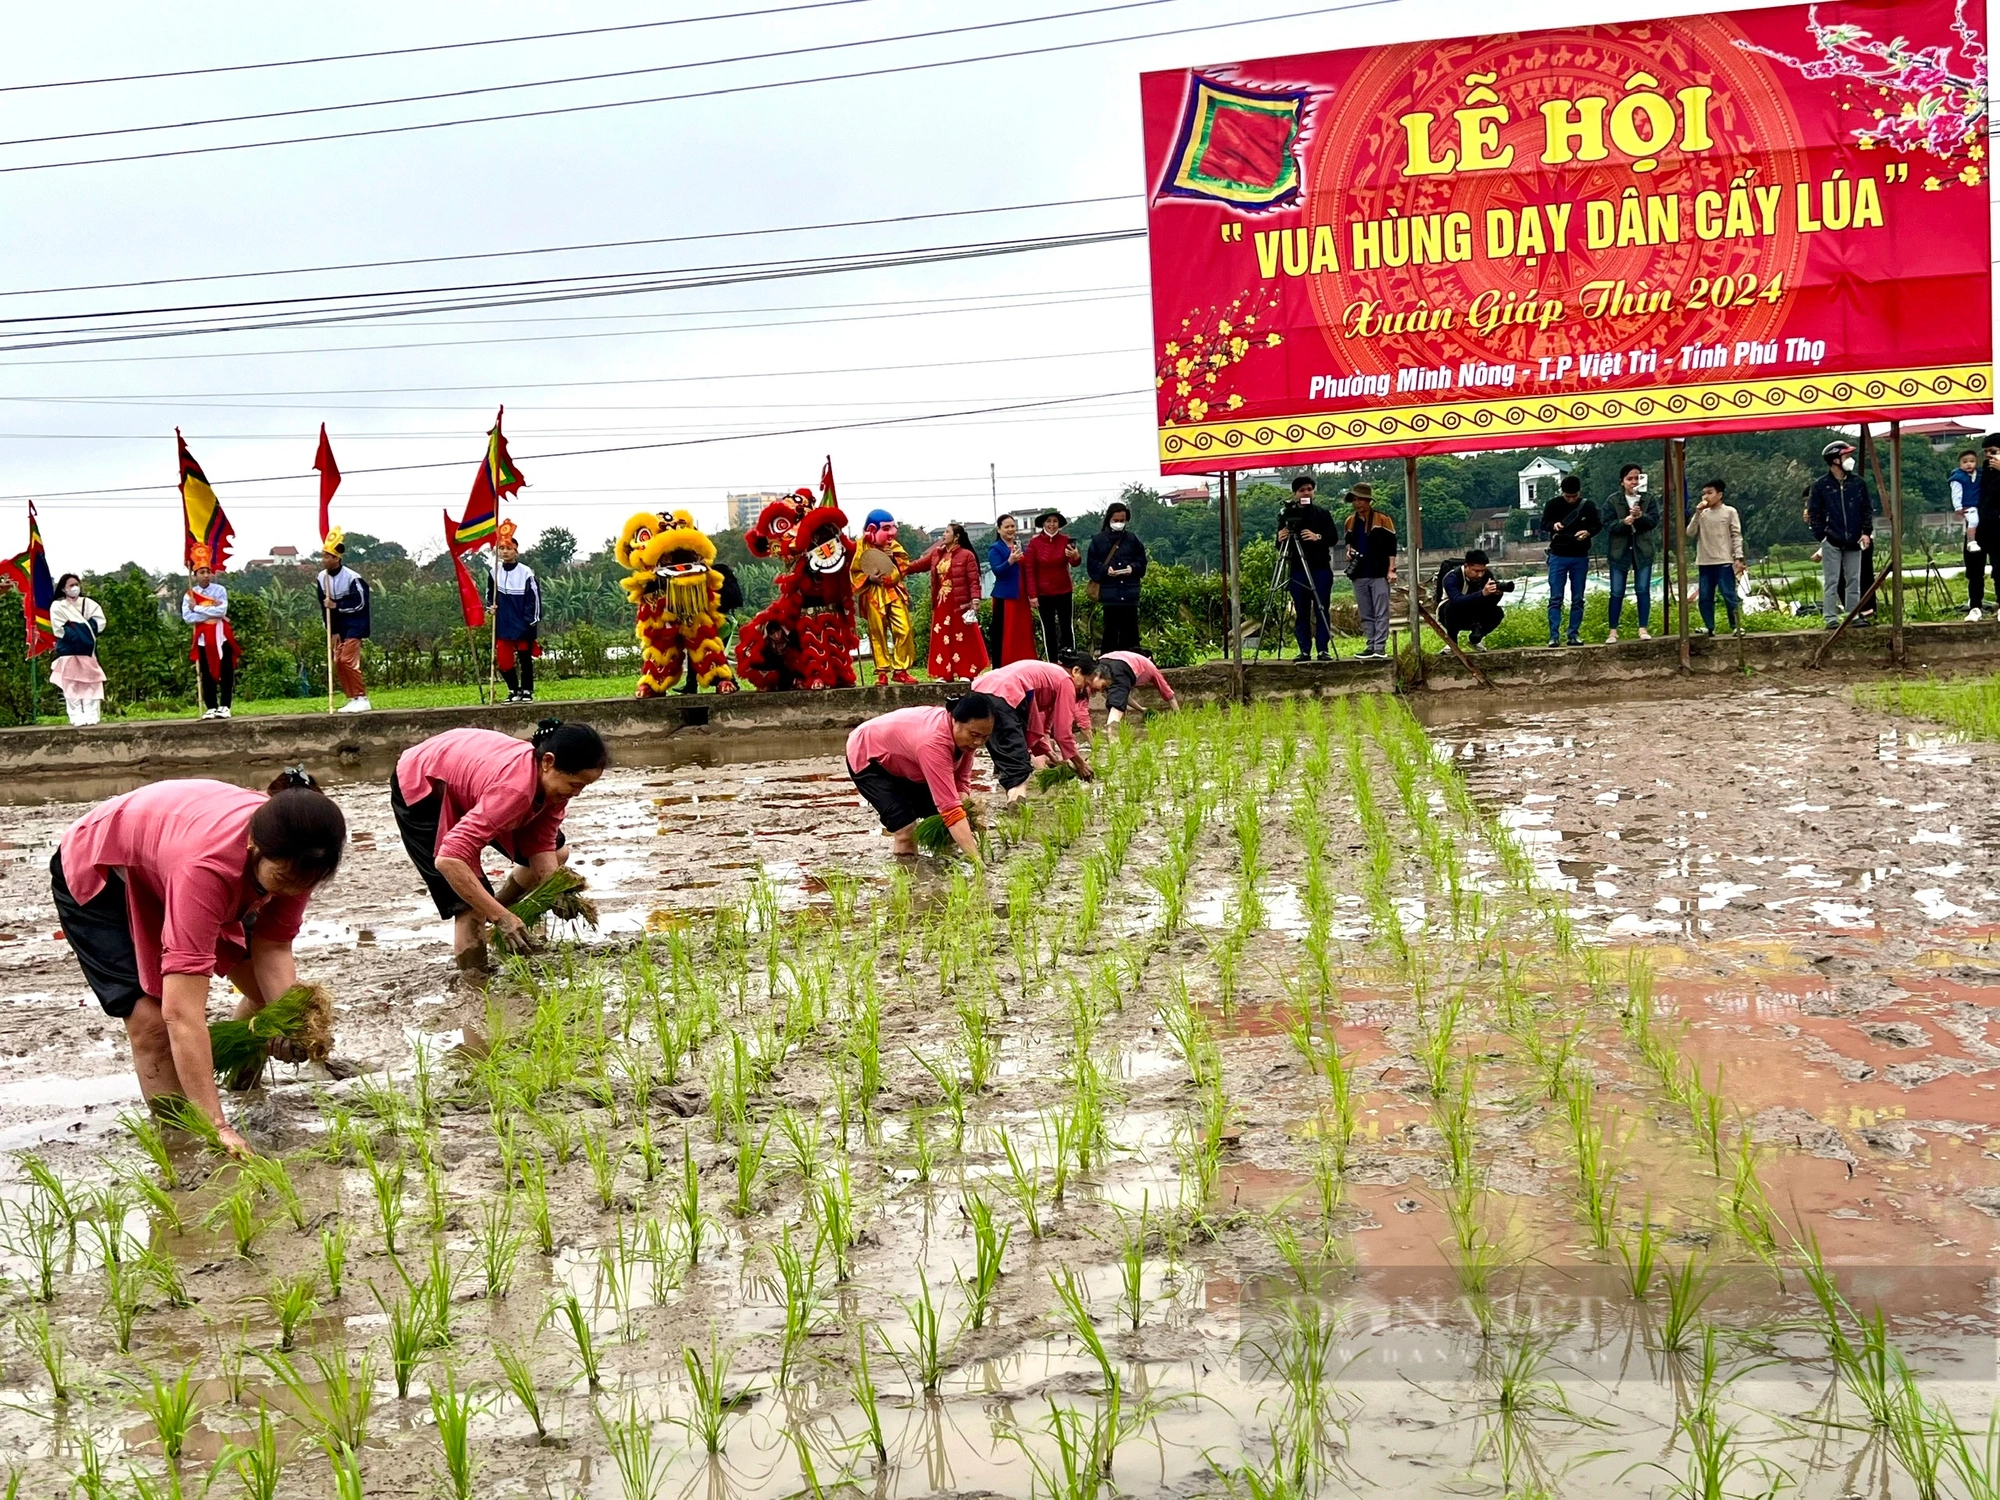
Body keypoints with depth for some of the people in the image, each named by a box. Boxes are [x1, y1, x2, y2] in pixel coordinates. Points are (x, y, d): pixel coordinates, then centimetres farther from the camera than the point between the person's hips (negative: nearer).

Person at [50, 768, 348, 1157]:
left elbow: (272, 948, -18)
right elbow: (181, 1012, -50)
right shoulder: (209, 863, -47)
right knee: (152, 1019, -22)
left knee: (271, 987, 1)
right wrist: (216, 1127, -53)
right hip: (98, 874, -6)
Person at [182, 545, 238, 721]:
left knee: (226, 672, -2)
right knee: (207, 674, 3)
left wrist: (198, 608, -13)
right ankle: (211, 707, 7)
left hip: (221, 635, -1)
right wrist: (211, 612, -15)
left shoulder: (220, 590, 0)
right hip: (203, 637, 1)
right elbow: (187, 617, -10)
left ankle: (224, 706, 2)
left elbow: (222, 611, -14)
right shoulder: (189, 595, 2)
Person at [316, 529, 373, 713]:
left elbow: (359, 603, -18)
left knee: (348, 660, -14)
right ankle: (353, 698, 14)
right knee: (338, 662, 5)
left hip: (354, 625, -7)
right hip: (338, 627, 7)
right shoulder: (321, 577, -1)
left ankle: (362, 699, -8)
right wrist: (333, 631, -3)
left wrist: (336, 605, -24)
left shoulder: (352, 578, -19)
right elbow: (325, 607, 1)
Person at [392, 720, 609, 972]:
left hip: (467, 777, 8)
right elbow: (448, 860, -48)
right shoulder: (514, 788, -44)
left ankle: (495, 910, 24)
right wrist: (500, 916, -45)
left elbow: (542, 845, -14)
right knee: (471, 905, -18)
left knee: (558, 852, 9)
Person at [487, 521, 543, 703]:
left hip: (522, 625, -3)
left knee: (525, 658, 4)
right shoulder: (495, 571, 3)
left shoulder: (526, 572, -9)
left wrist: (532, 625, -9)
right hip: (502, 625, 3)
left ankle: (527, 691, 18)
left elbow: (534, 599, -7)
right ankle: (514, 691, 18)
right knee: (503, 660, 1)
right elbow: (489, 594, 18)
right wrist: (490, 606, -2)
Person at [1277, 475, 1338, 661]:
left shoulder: (1321, 512, 8)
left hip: (1320, 569, 0)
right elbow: (1280, 546, 9)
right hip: (1296, 569, 0)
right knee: (1301, 612, 2)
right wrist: (1281, 540, -14)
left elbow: (1333, 537, 1)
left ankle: (1323, 649, 1)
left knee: (1322, 610, -2)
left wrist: (1318, 537, -17)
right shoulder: (1286, 514, 7)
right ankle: (1304, 651, 6)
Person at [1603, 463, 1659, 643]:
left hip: (1643, 550, 1)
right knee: (1617, 592, 1)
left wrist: (1641, 516, -25)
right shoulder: (1613, 501, 1)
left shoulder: (1649, 499, 5)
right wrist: (1624, 522, -25)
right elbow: (1607, 525, -7)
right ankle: (1613, 631, 5)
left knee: (1643, 590, 2)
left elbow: (1654, 520, -6)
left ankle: (1643, 628, 8)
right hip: (1620, 550, -1)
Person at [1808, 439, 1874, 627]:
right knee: (1832, 582, -3)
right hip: (1831, 542, -3)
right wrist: (1822, 537, -8)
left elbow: (1867, 509, 12)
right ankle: (1830, 618, -1)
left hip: (1854, 541, 3)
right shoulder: (1820, 485, -2)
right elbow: (1814, 513, 0)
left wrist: (1866, 532, 2)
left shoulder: (1857, 482, 7)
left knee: (1854, 581, 6)